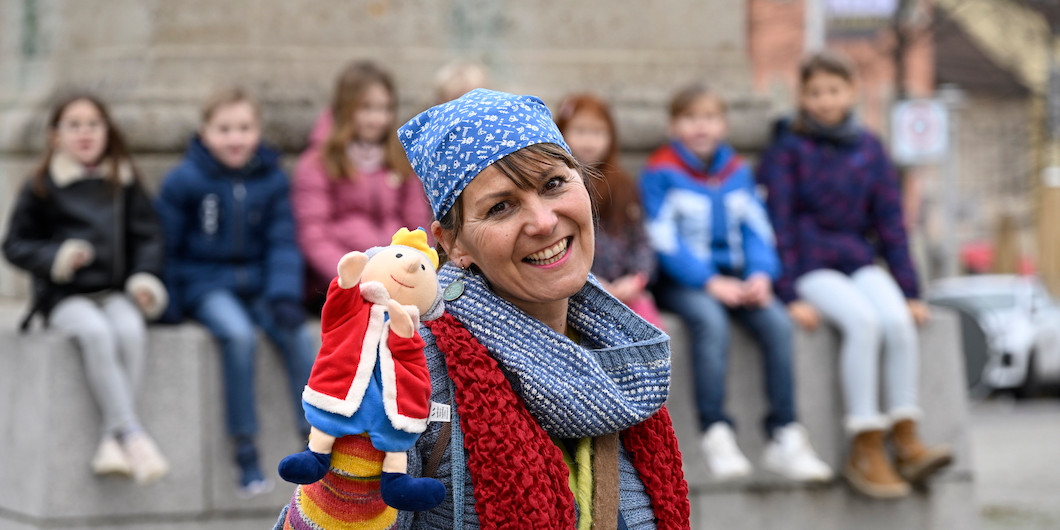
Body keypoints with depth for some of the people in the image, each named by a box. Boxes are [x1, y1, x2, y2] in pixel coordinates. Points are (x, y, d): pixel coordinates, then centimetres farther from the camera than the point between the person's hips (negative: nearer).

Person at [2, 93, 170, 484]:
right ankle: (133, 437, -37)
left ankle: (110, 440, -31)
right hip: (65, 297, -2)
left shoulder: (124, 183, 12)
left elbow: (147, 236, 12)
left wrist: (145, 277, -6)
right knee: (95, 333, -35)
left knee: (130, 330, -33)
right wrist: (55, 258, -12)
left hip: (116, 293, 2)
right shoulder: (41, 189, 6)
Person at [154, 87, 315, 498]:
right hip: (206, 285, -3)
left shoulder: (271, 179, 4)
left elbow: (283, 243, 3)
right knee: (239, 335, -32)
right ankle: (245, 452, -25)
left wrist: (285, 296, -11)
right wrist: (167, 305, -4)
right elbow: (165, 245, 1)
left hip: (257, 284, 3)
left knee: (296, 334, -25)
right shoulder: (184, 181, -4)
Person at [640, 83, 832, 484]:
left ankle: (784, 437, -23)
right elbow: (665, 242, -8)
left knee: (777, 322, -24)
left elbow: (757, 232, 11)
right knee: (710, 320, -36)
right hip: (682, 284, -4)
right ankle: (715, 435, -37)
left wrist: (761, 274, -11)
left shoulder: (738, 172, 17)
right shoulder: (660, 173, 1)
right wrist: (710, 282, -19)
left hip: (734, 280, 4)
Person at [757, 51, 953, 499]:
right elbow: (779, 225, -3)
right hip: (809, 265, -4)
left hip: (860, 261, 4)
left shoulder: (869, 149, 13)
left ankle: (906, 442, -23)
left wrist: (909, 290, 7)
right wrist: (790, 295, -13)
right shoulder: (788, 149, 1)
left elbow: (890, 222, 14)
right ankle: (865, 451, -30)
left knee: (898, 320, -26)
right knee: (863, 320, -31)